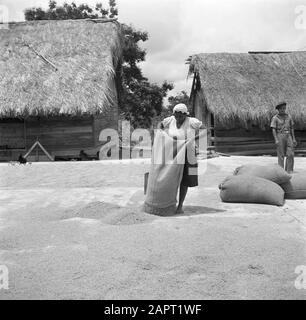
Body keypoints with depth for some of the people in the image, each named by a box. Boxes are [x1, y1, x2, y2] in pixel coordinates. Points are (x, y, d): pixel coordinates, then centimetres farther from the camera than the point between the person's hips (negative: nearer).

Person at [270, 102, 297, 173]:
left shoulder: (288, 116, 10)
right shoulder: (275, 118, -3)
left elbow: (291, 128, 12)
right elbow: (273, 130, -7)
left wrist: (294, 139, 6)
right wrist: (276, 140, -19)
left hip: (288, 137, 4)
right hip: (280, 137, -4)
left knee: (290, 154, -4)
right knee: (281, 155, -2)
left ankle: (289, 171, 4)